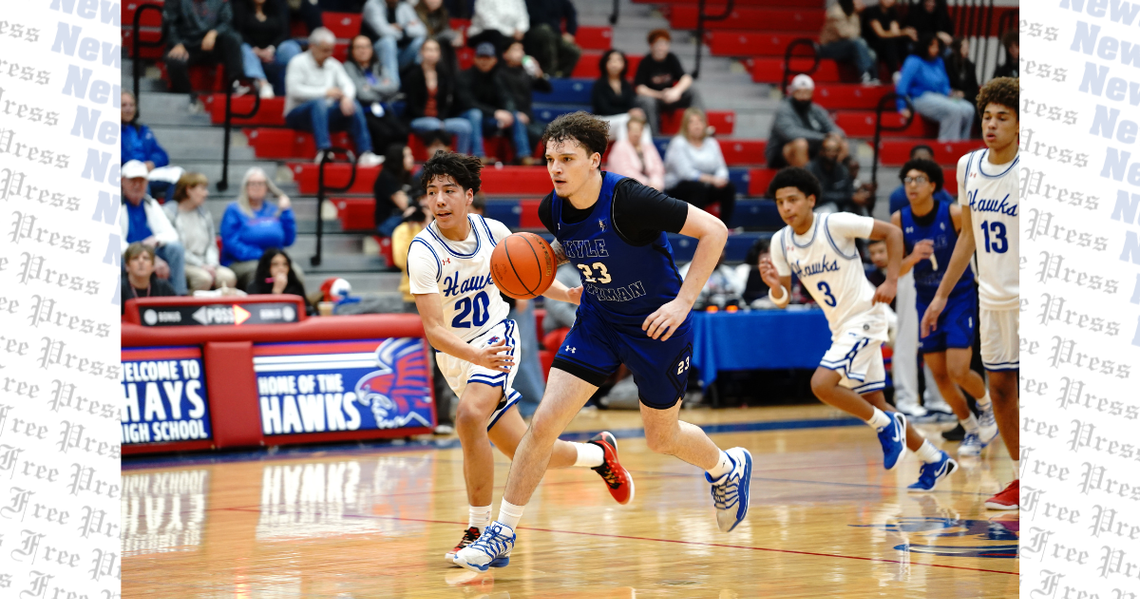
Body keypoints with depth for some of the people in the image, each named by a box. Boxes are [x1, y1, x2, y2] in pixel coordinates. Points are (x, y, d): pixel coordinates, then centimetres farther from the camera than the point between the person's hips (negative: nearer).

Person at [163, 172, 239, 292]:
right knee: (204, 277, -36)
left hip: (204, 264, 6)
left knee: (228, 277, -24)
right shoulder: (169, 212, -1)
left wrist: (211, 264, -6)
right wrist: (201, 265, -15)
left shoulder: (204, 214, 19)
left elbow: (211, 245, 16)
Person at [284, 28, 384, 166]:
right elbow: (294, 90, -17)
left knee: (354, 105, -19)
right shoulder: (298, 63, -4)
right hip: (298, 115, -6)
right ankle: (323, 151, -53)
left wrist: (347, 97, -22)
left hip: (325, 114, 6)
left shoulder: (333, 65, 14)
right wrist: (325, 92, -19)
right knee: (319, 103, -37)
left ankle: (365, 153, -30)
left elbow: (348, 85, 4)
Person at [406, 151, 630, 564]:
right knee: (527, 455, 1)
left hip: (497, 337, 0)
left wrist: (567, 294, -2)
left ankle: (480, 531, -21)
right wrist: (476, 356, -42)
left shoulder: (493, 232, -7)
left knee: (469, 418, -30)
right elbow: (434, 330, -24)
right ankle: (598, 454, 32)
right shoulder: (424, 253, -19)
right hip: (456, 357, 0)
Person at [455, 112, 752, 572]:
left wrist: (682, 302, -24)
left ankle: (728, 469, 46)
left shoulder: (628, 200, -28)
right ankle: (502, 535, 0)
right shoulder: (553, 209, -9)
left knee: (661, 437, 12)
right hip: (598, 322, 5)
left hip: (655, 324, -5)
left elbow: (713, 230, -23)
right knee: (544, 423, -8)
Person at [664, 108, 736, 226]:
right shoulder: (678, 143, -9)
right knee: (699, 187, -36)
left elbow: (721, 168, 4)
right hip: (677, 188, -5)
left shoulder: (711, 143, 9)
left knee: (729, 187, -19)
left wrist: (721, 178, -21)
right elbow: (685, 172, -19)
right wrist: (711, 179, -27)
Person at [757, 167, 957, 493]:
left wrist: (891, 282, -17)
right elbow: (783, 300, 2)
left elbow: (892, 232, -10)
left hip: (865, 318, -8)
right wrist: (774, 285, -21)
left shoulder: (836, 224, -18)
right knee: (874, 404, 13)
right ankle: (935, 461, 27)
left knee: (822, 384, -23)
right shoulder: (780, 242, 0)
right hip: (841, 327, 8)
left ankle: (887, 426, -3)